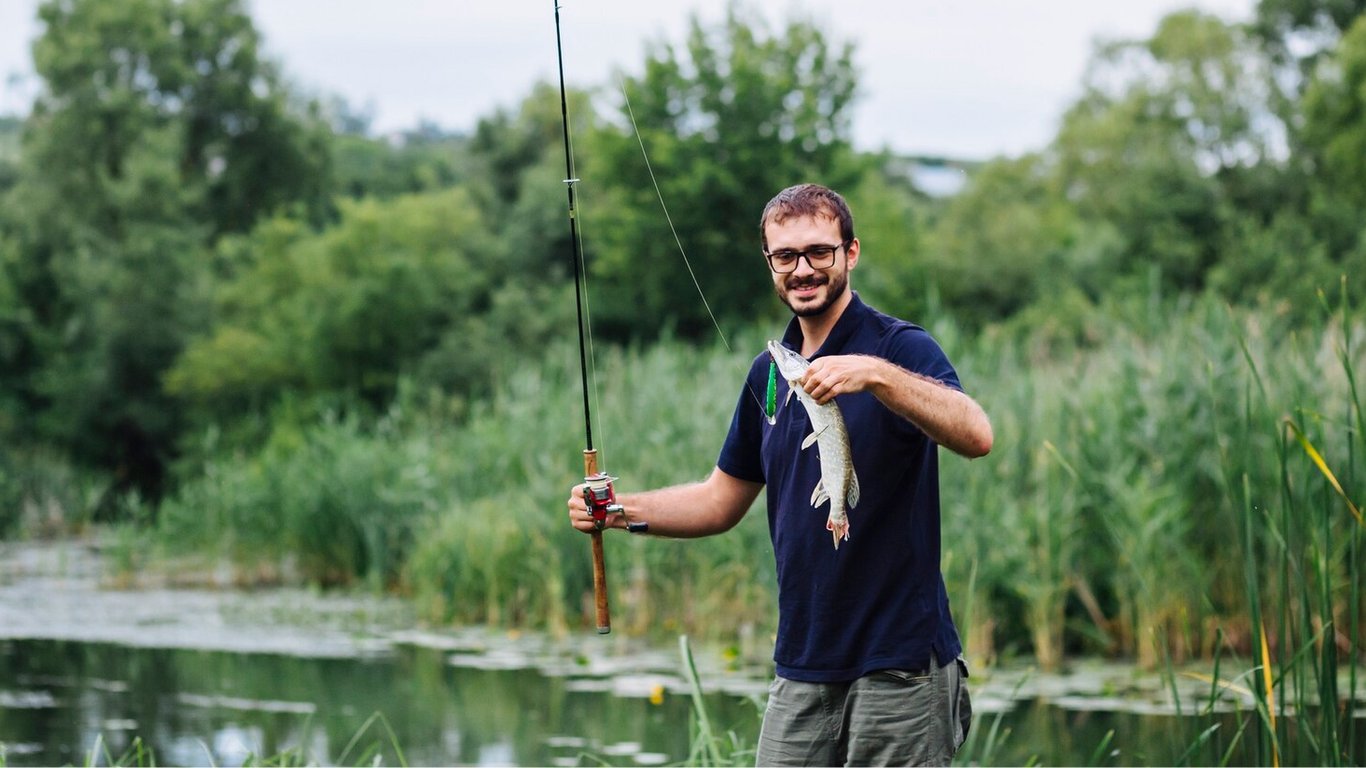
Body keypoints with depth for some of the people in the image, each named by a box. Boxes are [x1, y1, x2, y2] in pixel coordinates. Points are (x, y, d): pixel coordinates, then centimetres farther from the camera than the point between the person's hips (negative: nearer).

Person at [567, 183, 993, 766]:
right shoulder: (769, 372, 13)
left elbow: (976, 436, -26)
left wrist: (876, 373, -37)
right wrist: (624, 511, 6)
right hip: (802, 667, 6)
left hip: (899, 663, -6)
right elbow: (723, 499, 21)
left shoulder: (900, 347, -8)